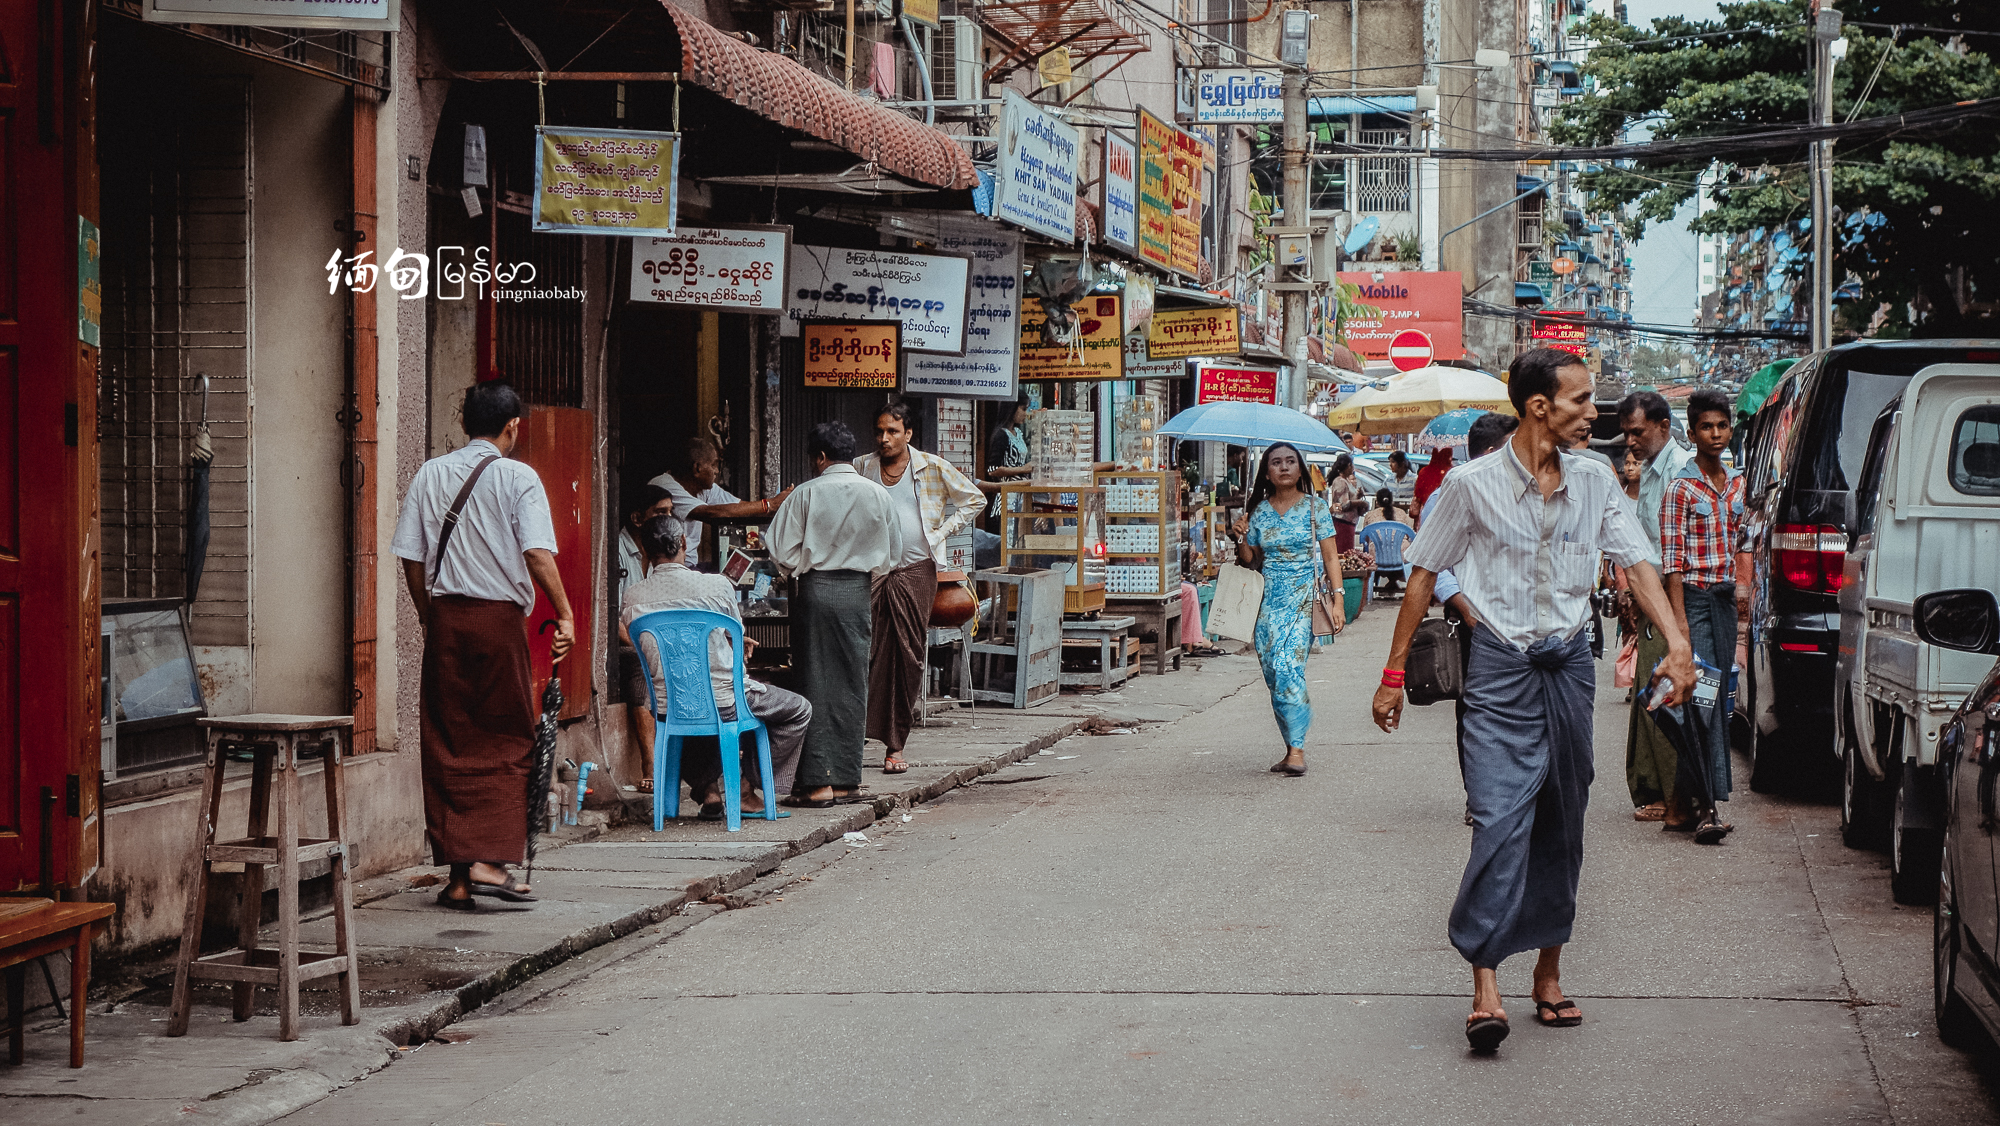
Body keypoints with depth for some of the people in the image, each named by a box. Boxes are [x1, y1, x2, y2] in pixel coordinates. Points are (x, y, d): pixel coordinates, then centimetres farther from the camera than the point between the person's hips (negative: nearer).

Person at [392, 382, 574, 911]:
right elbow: (538, 555, -15)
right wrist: (564, 615, -8)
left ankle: (458, 876, 7)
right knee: (506, 743, 5)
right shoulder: (517, 477, -4)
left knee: (447, 747, 7)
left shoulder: (430, 474, 7)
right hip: (500, 616, -3)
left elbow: (411, 558, 6)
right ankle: (490, 860, -7)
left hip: (444, 616, 4)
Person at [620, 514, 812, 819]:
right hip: (723, 702, -4)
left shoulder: (630, 598, -4)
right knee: (798, 710, 20)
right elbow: (738, 636, 2)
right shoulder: (717, 586, -12)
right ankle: (747, 790, 17)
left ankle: (707, 789, 26)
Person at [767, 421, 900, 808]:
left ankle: (817, 783, -2)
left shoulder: (806, 493, -6)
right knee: (851, 685, 9)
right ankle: (846, 779, 11)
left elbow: (781, 551, -4)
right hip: (857, 592, 2)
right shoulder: (878, 495, 2)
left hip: (814, 590, -2)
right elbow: (892, 553, 8)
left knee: (816, 683, 1)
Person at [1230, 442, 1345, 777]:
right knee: (1274, 675, 2)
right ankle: (1292, 746, 11)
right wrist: (1242, 539, -4)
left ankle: (1297, 749, -16)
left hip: (1303, 598, -4)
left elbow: (1330, 556, 0)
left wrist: (1337, 599, -8)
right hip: (1268, 599, 4)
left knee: (1288, 668, -18)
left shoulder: (1314, 507, 2)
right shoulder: (1259, 512, 10)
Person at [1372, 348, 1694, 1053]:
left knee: (1561, 823, 9)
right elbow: (1424, 576, 1)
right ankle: (1485, 987, -16)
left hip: (1569, 663, 4)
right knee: (1500, 818, -14)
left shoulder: (1593, 484, 5)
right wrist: (1394, 674, 1)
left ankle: (1548, 973, 20)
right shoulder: (1472, 486, -6)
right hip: (1501, 665, -4)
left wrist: (1676, 641, -10)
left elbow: (1636, 562, 5)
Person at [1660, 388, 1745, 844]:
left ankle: (1684, 802, 12)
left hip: (1725, 599, 7)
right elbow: (1672, 559, -12)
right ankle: (1708, 805, -14)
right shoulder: (1682, 489, -8)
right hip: (1694, 598, -7)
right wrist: (1679, 617, -17)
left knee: (1717, 700, 6)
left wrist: (1740, 591, 15)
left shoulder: (1736, 484, 12)